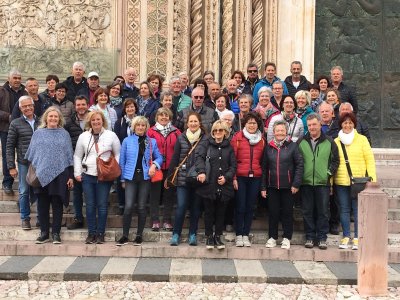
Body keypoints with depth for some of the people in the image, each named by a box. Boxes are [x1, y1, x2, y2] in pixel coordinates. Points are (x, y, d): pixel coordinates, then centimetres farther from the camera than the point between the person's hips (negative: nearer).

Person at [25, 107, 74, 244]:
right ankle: (44, 232, 15)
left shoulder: (64, 134, 5)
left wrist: (71, 176, 0)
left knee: (57, 204, 3)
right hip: (41, 174, 1)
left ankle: (56, 233, 12)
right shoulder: (38, 133, 7)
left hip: (59, 174, -1)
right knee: (42, 204, 5)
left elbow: (69, 156, 4)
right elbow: (31, 153, 11)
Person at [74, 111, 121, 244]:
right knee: (90, 205, 5)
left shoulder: (111, 135, 1)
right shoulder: (83, 136, 8)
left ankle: (100, 234, 11)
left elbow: (118, 154, 6)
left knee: (102, 205, 1)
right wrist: (77, 173, 7)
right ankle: (91, 233, 15)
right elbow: (77, 156, 14)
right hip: (88, 175, 2)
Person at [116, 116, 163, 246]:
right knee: (129, 206, -10)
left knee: (141, 207, 6)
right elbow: (122, 161, 7)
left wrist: (154, 164, -10)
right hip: (131, 178, -1)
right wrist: (123, 179, 6)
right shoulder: (127, 141, 4)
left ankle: (139, 235, 17)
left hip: (145, 177, 1)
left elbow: (159, 157, 12)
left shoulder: (152, 142, 6)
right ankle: (125, 236, 2)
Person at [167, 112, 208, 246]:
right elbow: (174, 158, 6)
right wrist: (168, 177, 6)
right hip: (183, 178, 0)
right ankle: (176, 235, 5)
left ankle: (193, 235, 18)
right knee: (181, 206, -5)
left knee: (195, 207, 7)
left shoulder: (205, 139, 1)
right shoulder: (181, 138, 4)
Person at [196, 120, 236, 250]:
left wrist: (226, 177, -8)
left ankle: (218, 236, 20)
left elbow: (233, 166, 8)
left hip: (224, 186, 2)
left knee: (221, 212, 8)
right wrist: (201, 172, -25)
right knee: (209, 212, 6)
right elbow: (199, 157, -9)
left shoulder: (229, 147, 10)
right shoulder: (206, 144, 5)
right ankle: (209, 237, 18)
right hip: (208, 184, -2)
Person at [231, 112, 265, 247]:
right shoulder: (237, 138, -1)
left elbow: (263, 160, 14)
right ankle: (239, 235, 8)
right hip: (240, 177, -3)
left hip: (255, 178, 3)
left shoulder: (262, 140, 10)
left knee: (250, 207, 6)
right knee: (240, 207, -2)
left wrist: (263, 179, 8)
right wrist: (233, 177, -8)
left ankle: (246, 235, 15)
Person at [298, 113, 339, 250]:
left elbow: (335, 160, 7)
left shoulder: (329, 142, 5)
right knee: (307, 211, 5)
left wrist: (329, 173, -3)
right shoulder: (301, 142, 7)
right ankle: (310, 237, 15)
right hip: (306, 182, 1)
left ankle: (322, 238, 11)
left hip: (323, 182, -1)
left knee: (323, 211, 2)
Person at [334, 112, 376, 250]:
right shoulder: (336, 142, 8)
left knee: (358, 210, 2)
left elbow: (370, 159, 1)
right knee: (344, 209, 7)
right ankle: (346, 237, 16)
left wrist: (372, 179, -6)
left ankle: (357, 238, 9)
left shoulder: (362, 139, 3)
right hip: (341, 182, 2)